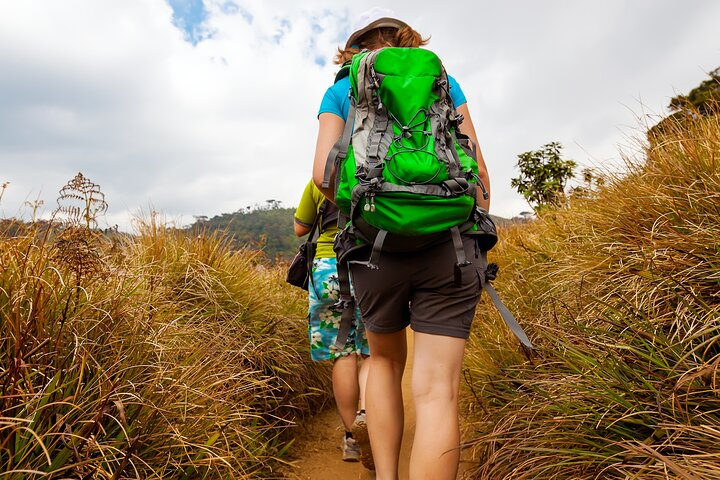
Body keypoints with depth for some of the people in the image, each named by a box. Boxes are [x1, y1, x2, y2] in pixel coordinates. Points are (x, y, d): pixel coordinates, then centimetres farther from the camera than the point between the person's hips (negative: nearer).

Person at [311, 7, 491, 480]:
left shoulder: (341, 92, 13)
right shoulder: (442, 81, 15)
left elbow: (324, 172, 0)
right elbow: (475, 165, 7)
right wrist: (480, 230, 16)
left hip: (376, 248, 1)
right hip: (449, 246, 0)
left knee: (386, 361, 24)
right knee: (437, 391, 0)